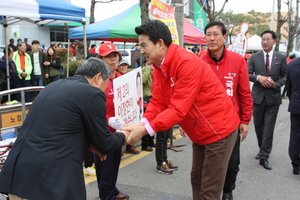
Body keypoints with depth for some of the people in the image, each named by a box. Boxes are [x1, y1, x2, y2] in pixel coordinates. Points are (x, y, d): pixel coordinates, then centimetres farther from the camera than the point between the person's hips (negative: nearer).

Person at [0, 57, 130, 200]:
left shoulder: (53, 86, 16)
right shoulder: (93, 94, -7)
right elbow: (104, 145, 0)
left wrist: (90, 143, 27)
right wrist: (122, 136, 19)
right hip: (50, 182, -8)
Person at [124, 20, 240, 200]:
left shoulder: (188, 63, -29)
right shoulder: (160, 67, 0)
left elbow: (179, 108, -32)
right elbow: (158, 101, -3)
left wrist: (145, 130, -33)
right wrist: (142, 123, -21)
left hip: (218, 129, -9)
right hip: (200, 132, 9)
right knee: (197, 180, 20)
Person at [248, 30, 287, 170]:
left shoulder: (281, 58, 1)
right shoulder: (254, 57, 2)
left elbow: (285, 76, 3)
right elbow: (248, 74, -3)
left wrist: (276, 84, -15)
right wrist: (259, 77, -21)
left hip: (273, 97, -1)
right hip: (258, 96, 2)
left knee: (269, 127, -2)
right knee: (258, 126, 12)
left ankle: (264, 157, 3)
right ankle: (263, 150, 32)